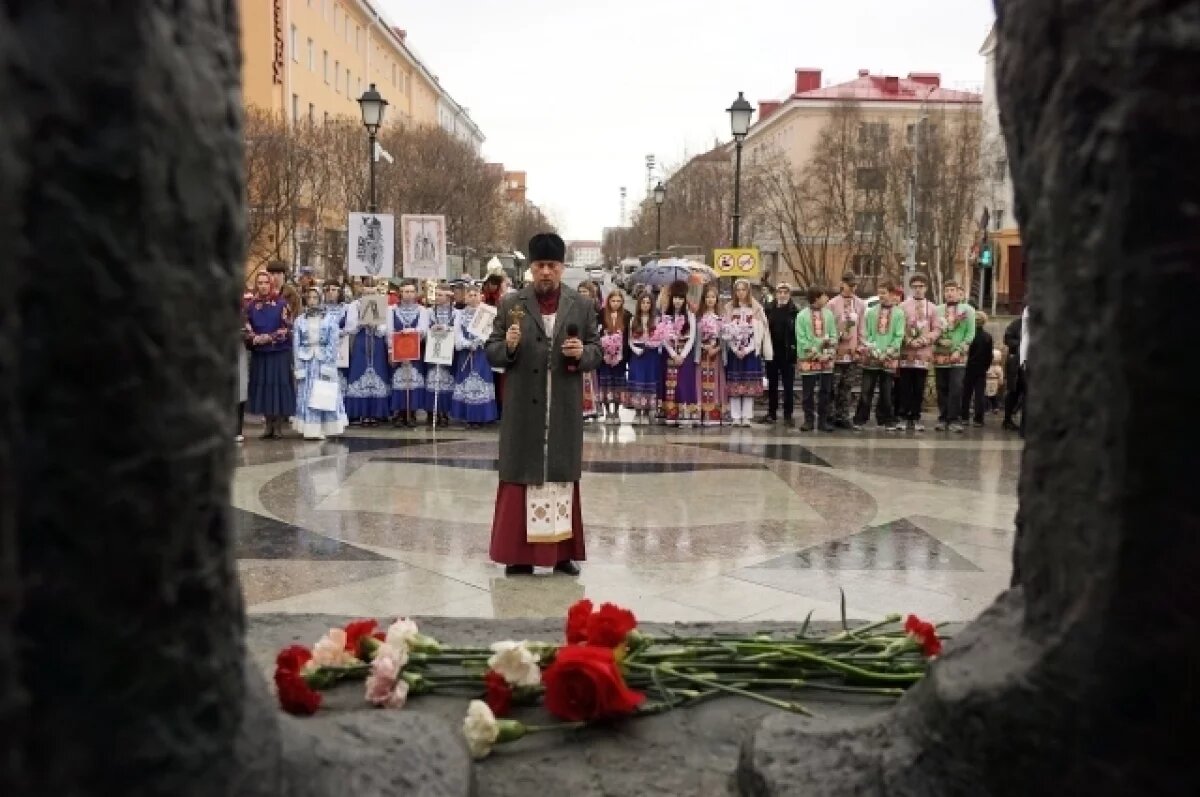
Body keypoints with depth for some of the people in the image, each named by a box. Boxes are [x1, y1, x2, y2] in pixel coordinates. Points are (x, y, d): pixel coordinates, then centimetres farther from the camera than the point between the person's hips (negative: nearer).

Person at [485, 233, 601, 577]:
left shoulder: (582, 306, 6)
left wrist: (582, 353, -13)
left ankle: (563, 551, 19)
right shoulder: (510, 305, 3)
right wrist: (507, 346, -18)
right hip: (523, 408, -1)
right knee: (521, 477, 3)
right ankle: (518, 554, 11)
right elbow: (491, 352, 3)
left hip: (565, 410, 1)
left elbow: (596, 351, 9)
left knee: (563, 478, 9)